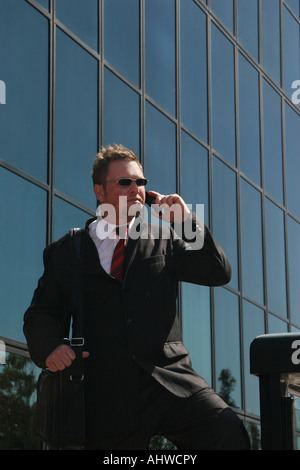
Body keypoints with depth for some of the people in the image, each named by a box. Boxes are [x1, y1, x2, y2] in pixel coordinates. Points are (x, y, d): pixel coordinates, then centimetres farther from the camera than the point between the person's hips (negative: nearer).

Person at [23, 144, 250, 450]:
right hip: (107, 399, 0)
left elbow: (219, 273, 8)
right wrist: (50, 346, -10)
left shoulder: (164, 241, 15)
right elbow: (40, 315, 12)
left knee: (229, 432, -25)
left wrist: (186, 221, -1)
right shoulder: (64, 253, 13)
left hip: (169, 380, 0)